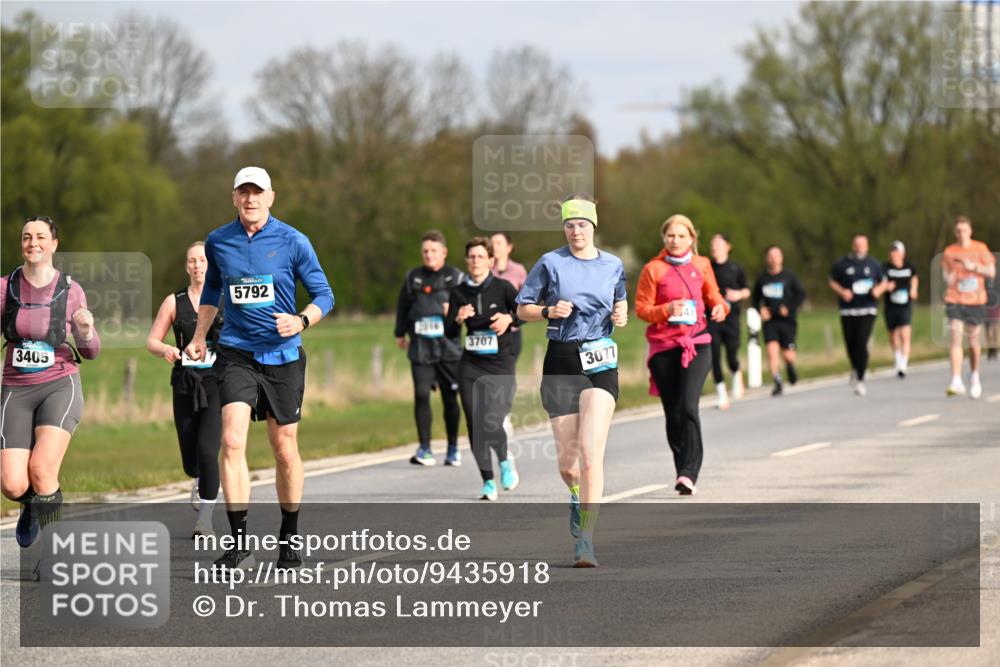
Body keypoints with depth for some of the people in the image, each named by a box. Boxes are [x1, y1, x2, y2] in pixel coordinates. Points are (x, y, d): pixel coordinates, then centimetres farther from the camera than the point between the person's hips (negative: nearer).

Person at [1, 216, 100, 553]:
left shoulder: (71, 291, 0)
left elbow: (90, 352, 7)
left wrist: (86, 332, -15)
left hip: (60, 386, -1)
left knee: (41, 470, -23)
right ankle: (31, 505, 28)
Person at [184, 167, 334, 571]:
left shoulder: (293, 242, -5)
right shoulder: (217, 242, 3)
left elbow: (324, 295, 0)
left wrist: (302, 320, -19)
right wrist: (199, 336, 16)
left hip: (283, 356, -1)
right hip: (236, 355, 1)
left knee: (285, 450, 7)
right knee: (232, 441, -17)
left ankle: (289, 539, 26)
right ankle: (239, 546, -18)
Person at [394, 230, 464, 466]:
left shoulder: (455, 277, 3)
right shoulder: (414, 278, 9)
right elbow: (403, 305, 19)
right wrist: (400, 333, 24)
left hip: (448, 346, -1)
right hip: (420, 347, 1)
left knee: (450, 397, 5)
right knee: (421, 395, -8)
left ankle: (453, 448, 17)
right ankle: (424, 449, -3)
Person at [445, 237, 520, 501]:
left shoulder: (502, 288, -4)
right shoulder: (459, 293, 5)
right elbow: (449, 333, 4)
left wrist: (509, 318, -25)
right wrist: (458, 319, -16)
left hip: (501, 365, -4)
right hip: (471, 366, 4)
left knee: (492, 424, -15)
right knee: (475, 424, -1)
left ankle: (505, 459, 18)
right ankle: (488, 481, 14)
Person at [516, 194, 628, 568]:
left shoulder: (613, 266, 8)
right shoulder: (550, 264, 2)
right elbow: (522, 310, 7)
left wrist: (621, 315, 3)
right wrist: (550, 312, -12)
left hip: (601, 363, 0)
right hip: (562, 361, 0)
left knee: (591, 451, -15)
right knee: (566, 461, 3)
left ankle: (585, 541, -16)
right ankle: (578, 497, 41)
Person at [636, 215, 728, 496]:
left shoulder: (702, 265, 7)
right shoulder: (653, 269, -1)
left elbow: (713, 296, 18)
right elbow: (641, 308, 0)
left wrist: (721, 307, -5)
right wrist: (666, 310, -18)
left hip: (696, 343, 0)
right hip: (663, 346, 0)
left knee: (688, 406, -17)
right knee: (673, 413, 3)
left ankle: (689, 473, -20)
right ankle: (684, 473, 16)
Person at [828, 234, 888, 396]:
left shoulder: (873, 264, 9)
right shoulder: (842, 264, 5)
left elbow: (884, 282, 19)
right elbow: (831, 281, 12)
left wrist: (878, 290, -4)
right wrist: (841, 292, -7)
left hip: (868, 310, -1)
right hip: (848, 310, 1)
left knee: (861, 343, -15)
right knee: (851, 345, 5)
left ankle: (860, 379, -9)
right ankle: (856, 369, 36)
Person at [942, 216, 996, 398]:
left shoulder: (980, 249, 4)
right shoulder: (949, 252, 6)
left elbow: (991, 272, 1)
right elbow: (946, 275, 13)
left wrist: (973, 266, -13)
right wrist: (949, 278, -9)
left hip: (975, 301, 0)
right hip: (954, 300, 0)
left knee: (973, 340, 8)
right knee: (956, 338, -13)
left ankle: (974, 377, 30)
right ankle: (956, 382, -18)